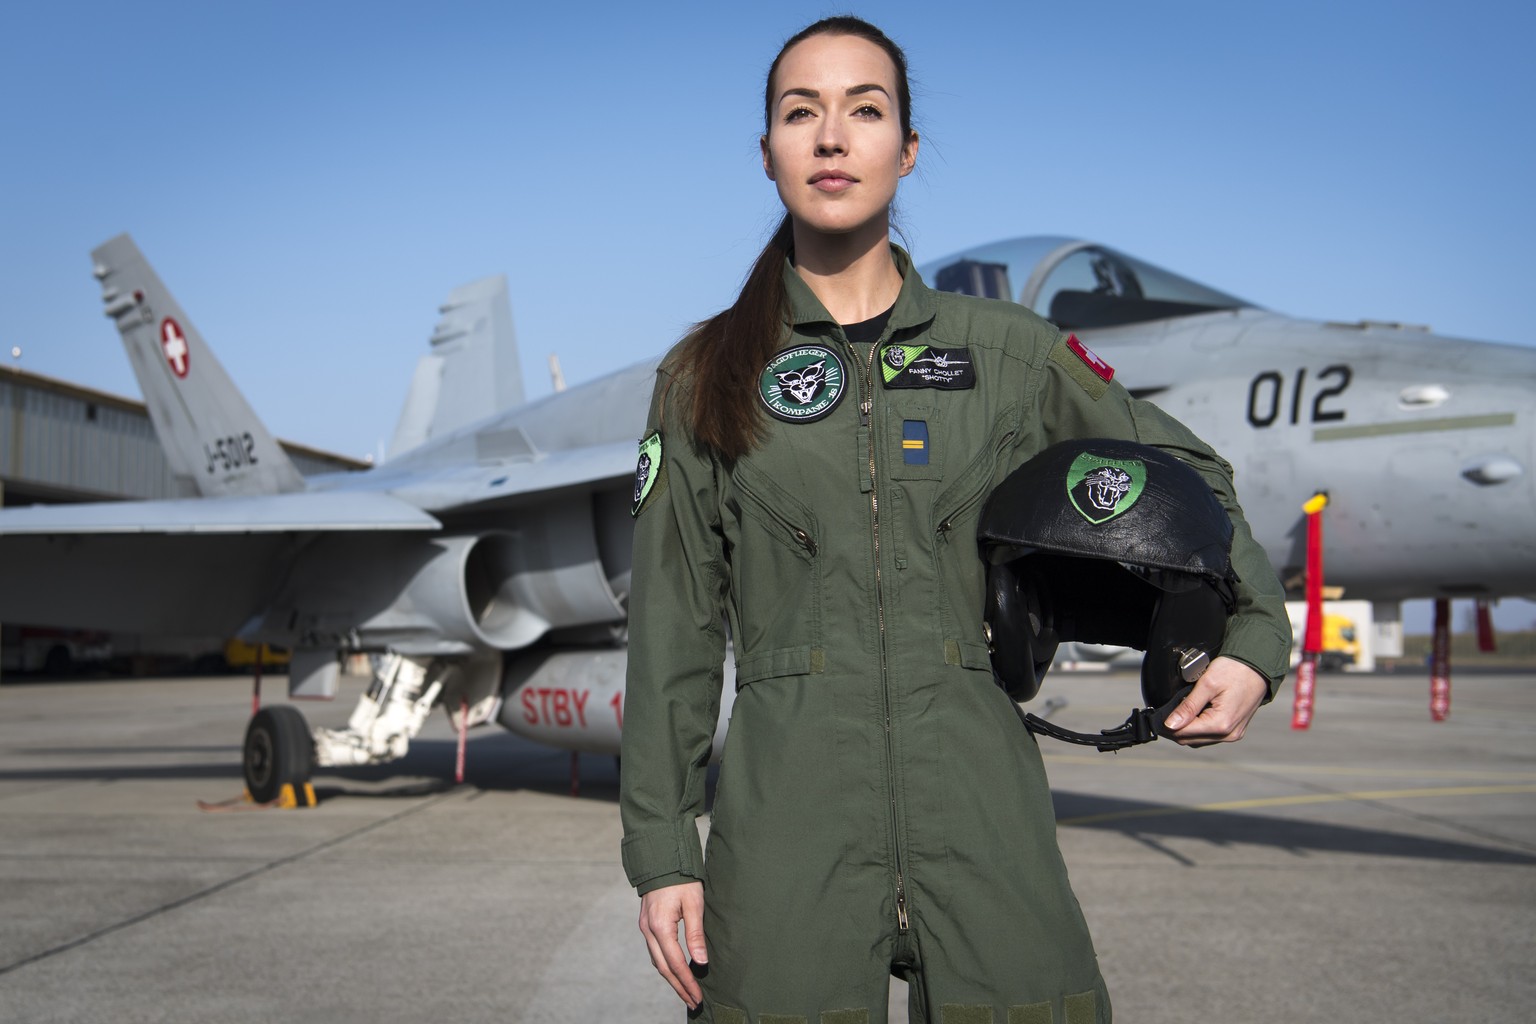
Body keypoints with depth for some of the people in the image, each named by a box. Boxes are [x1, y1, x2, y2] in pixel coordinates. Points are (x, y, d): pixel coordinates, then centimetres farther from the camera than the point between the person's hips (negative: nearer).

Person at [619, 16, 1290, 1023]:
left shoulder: (1007, 351, 7)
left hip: (979, 800, 1)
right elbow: (674, 627, 5)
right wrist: (661, 848, 1)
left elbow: (1185, 473, 19)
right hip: (788, 810, 0)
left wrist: (1255, 635, 4)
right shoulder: (705, 377, 7)